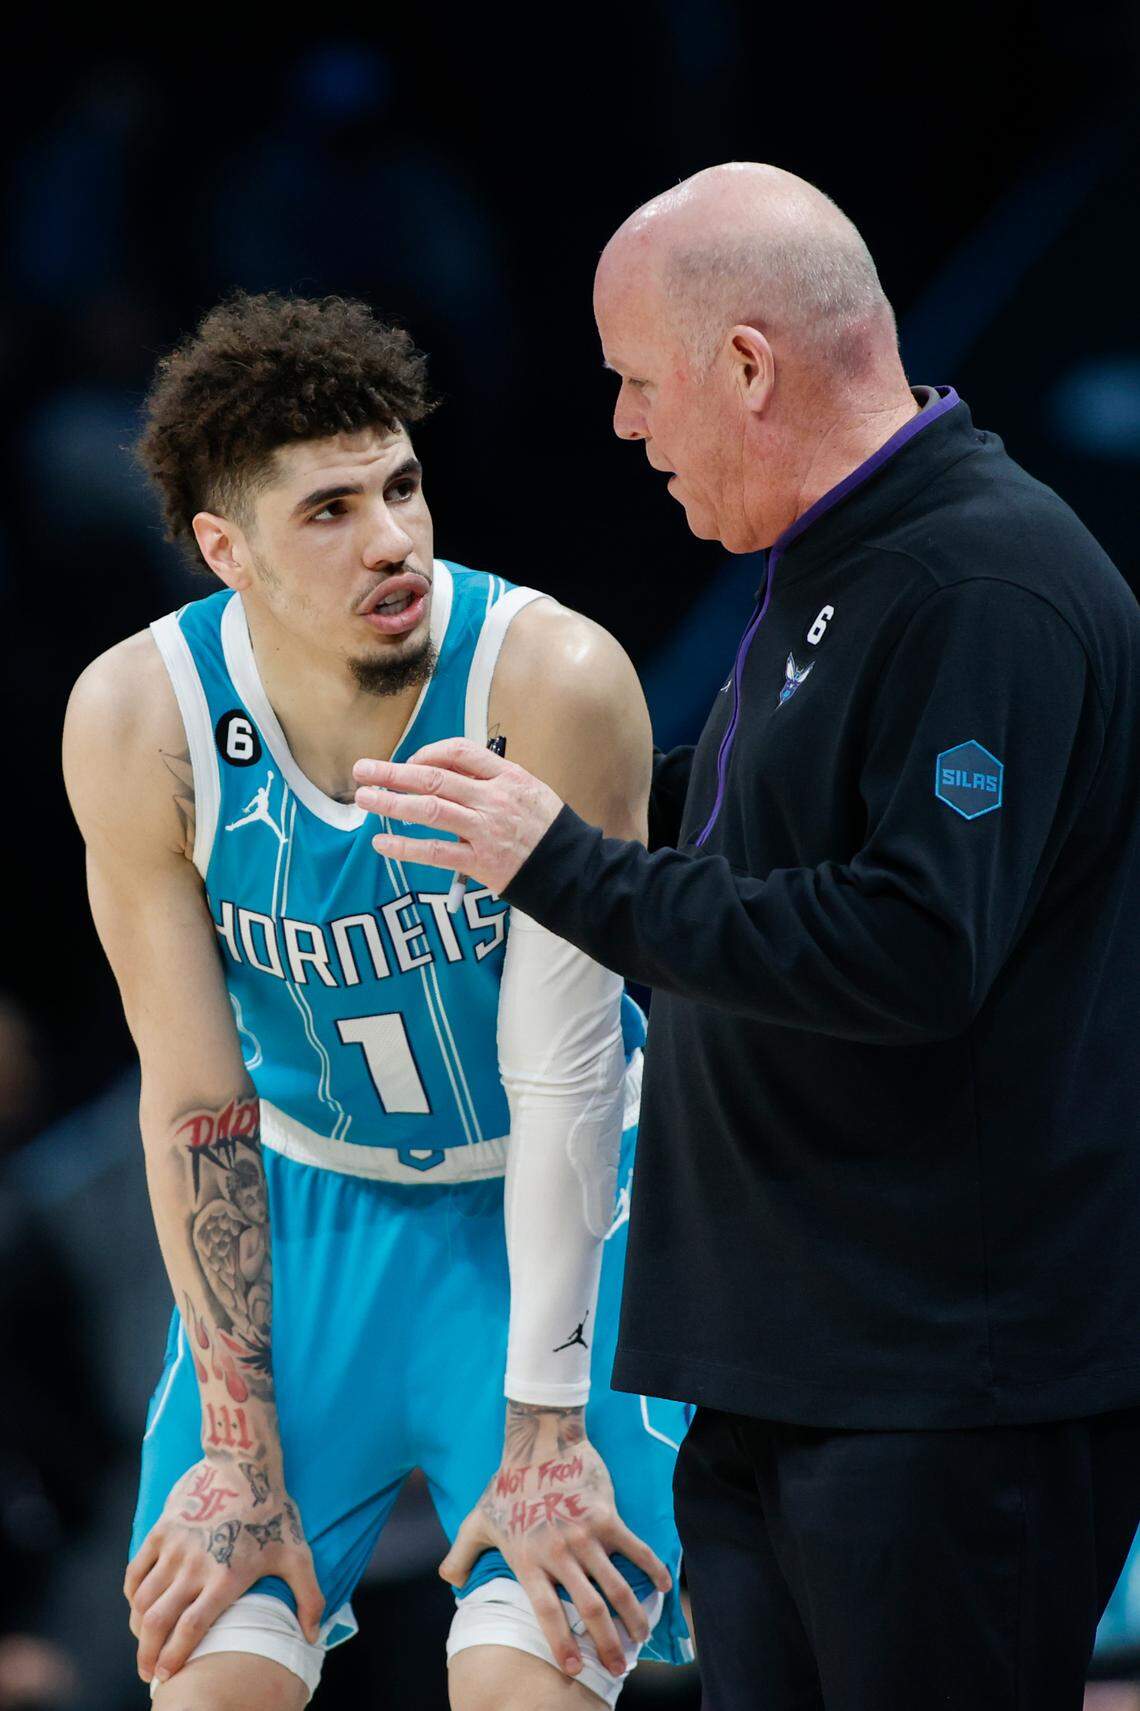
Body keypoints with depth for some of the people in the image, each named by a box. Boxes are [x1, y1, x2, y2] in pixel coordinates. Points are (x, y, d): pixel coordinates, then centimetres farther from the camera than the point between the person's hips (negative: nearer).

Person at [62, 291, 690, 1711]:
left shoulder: (554, 681, -25)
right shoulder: (134, 722, -18)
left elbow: (562, 1070, -21)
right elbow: (194, 1098, -12)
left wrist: (542, 1430, -19)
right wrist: (241, 1453, -12)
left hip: (555, 1200, -2)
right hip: (300, 1204, 2)